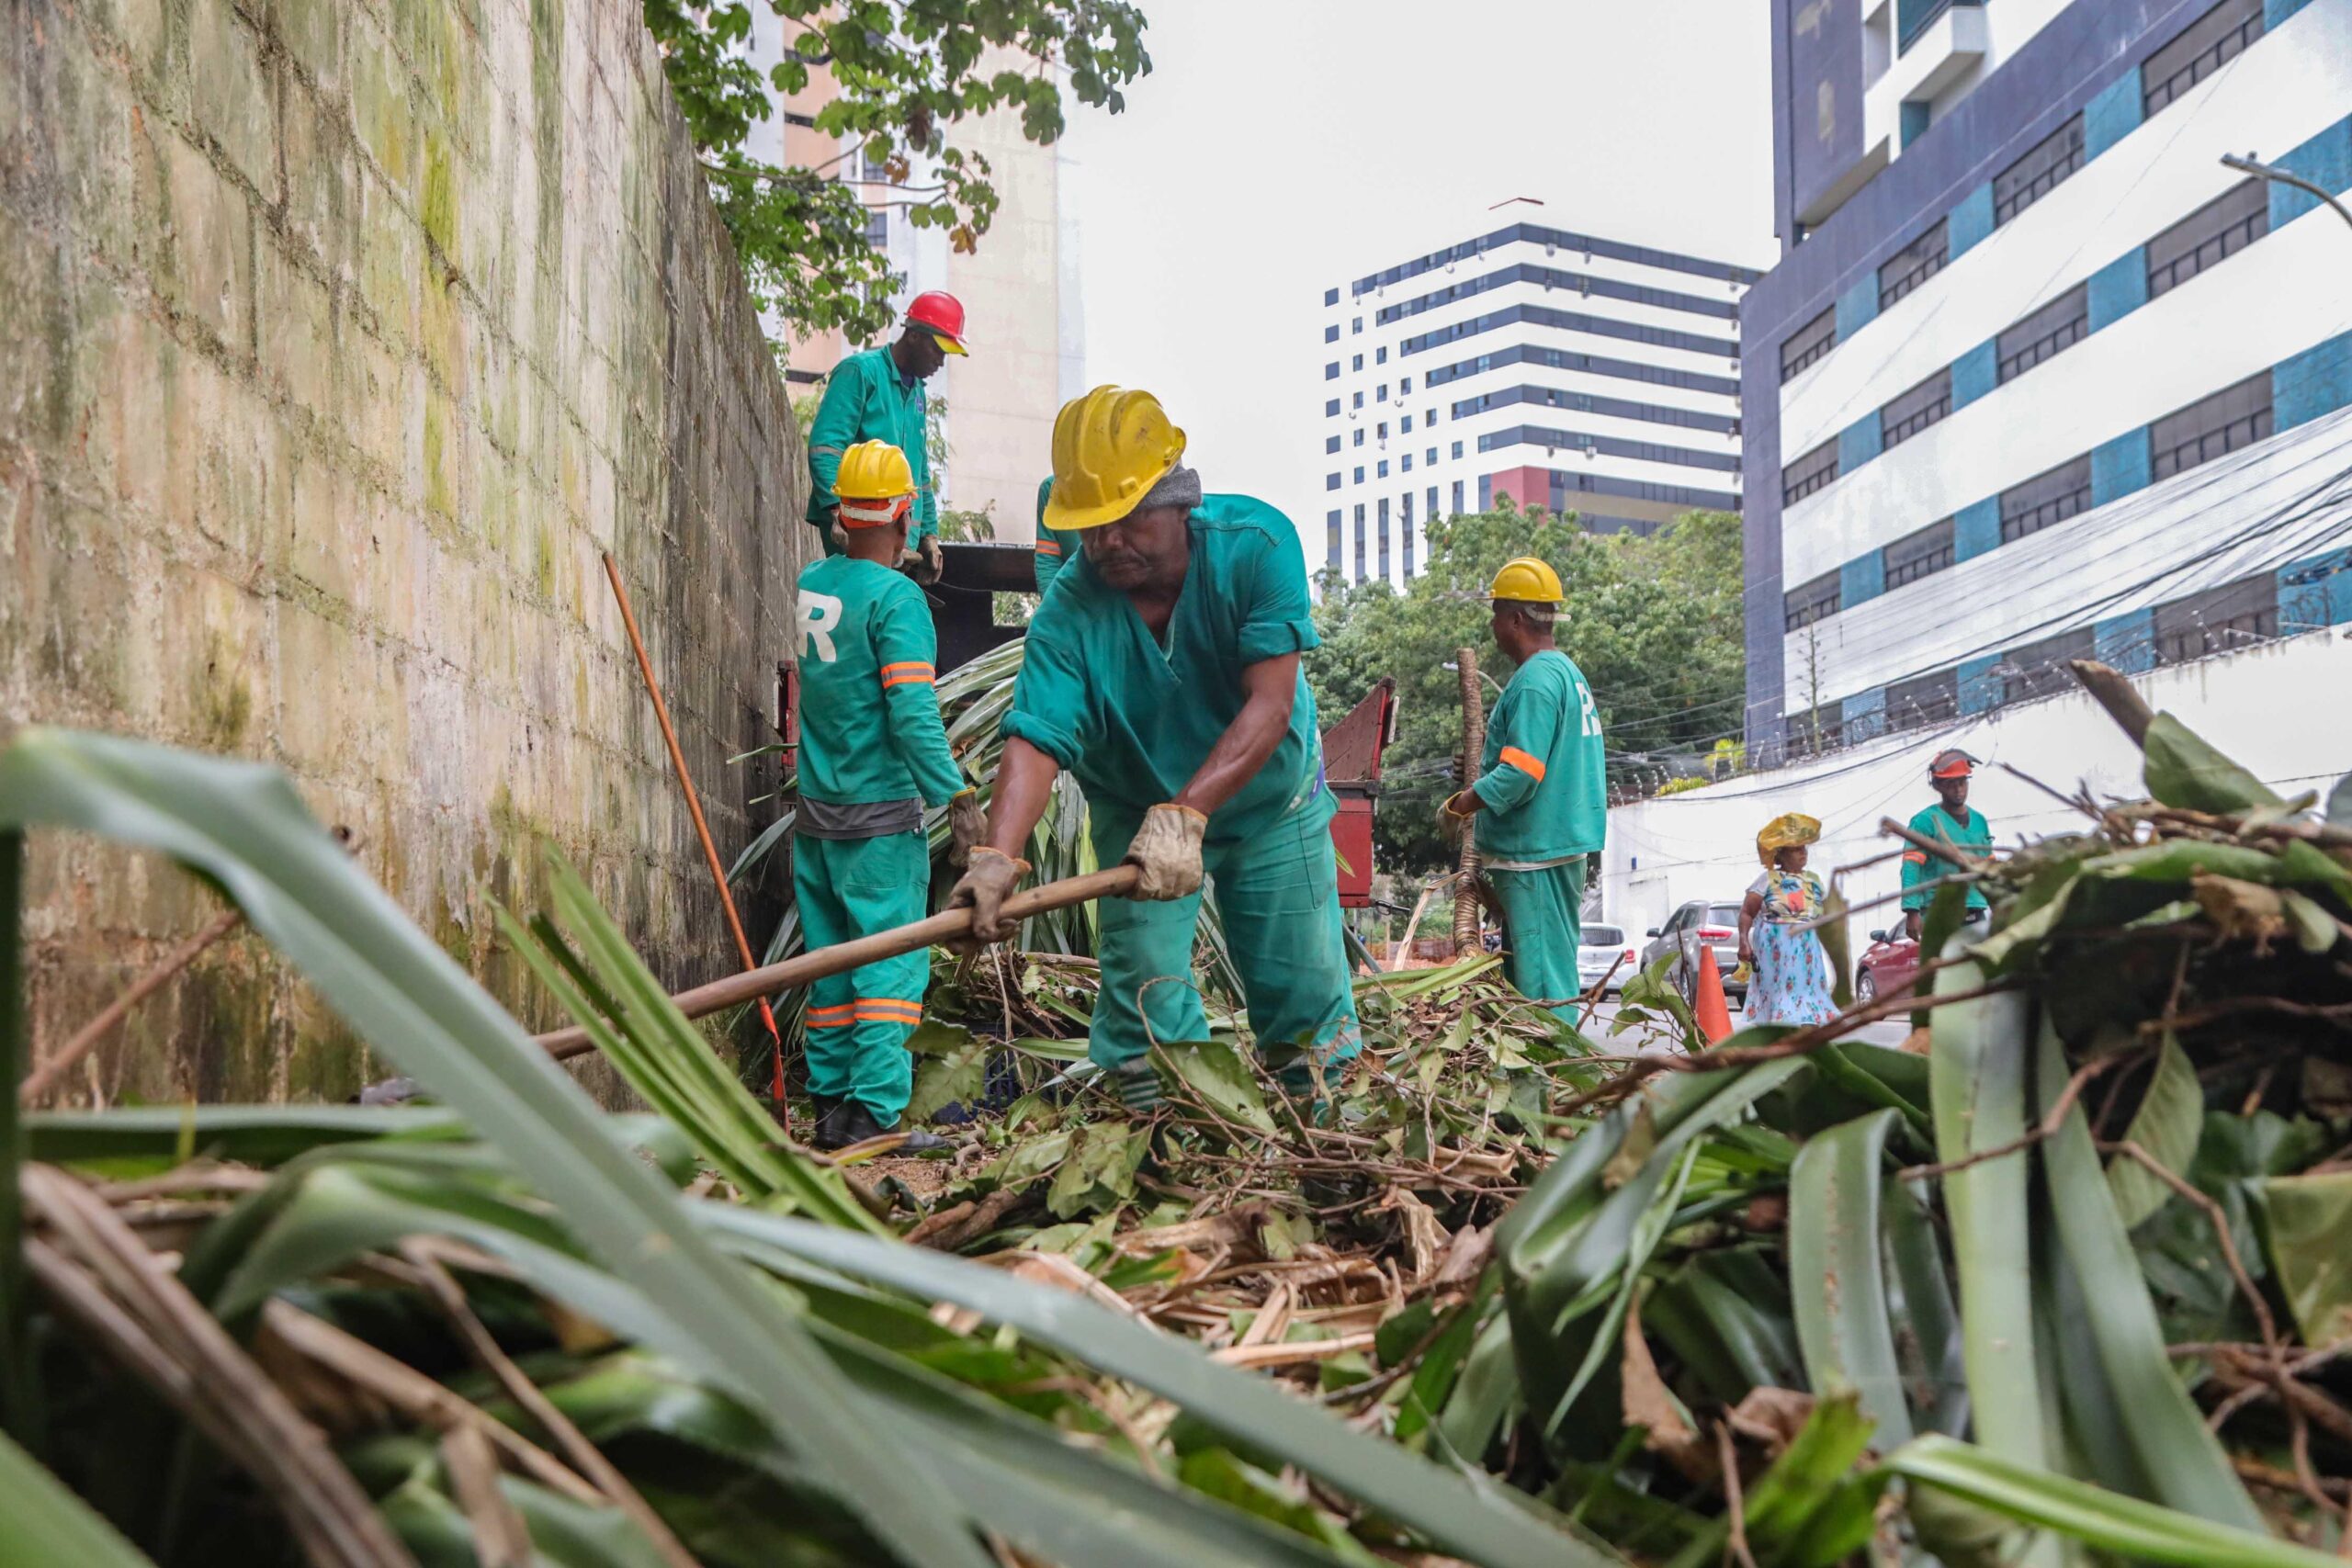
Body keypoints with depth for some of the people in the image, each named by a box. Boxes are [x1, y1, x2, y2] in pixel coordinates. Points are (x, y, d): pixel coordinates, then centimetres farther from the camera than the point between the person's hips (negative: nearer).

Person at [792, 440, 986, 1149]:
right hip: (880, 814, -7)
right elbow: (913, 715, -19)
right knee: (892, 959, -3)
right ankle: (874, 1110, -7)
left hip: (814, 812, 7)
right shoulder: (896, 596, -13)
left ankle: (830, 1103, 17)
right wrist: (959, 799, -16)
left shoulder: (810, 581, 8)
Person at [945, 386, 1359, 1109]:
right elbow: (1035, 740, -33)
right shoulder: (1069, 609, -23)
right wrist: (997, 854, -52)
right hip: (1135, 813, 1)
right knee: (1144, 993, -3)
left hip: (1269, 803, 0)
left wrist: (1185, 813, -43)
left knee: (1305, 989, 5)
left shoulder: (1256, 543, -25)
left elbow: (1271, 704, -32)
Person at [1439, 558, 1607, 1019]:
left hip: (1537, 851, -11)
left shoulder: (1535, 680, -16)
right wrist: (1479, 788, 20)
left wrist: (1463, 804, -13)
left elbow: (1520, 772, -24)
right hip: (1565, 841, 11)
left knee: (1541, 980, -6)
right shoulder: (1568, 671, 16)